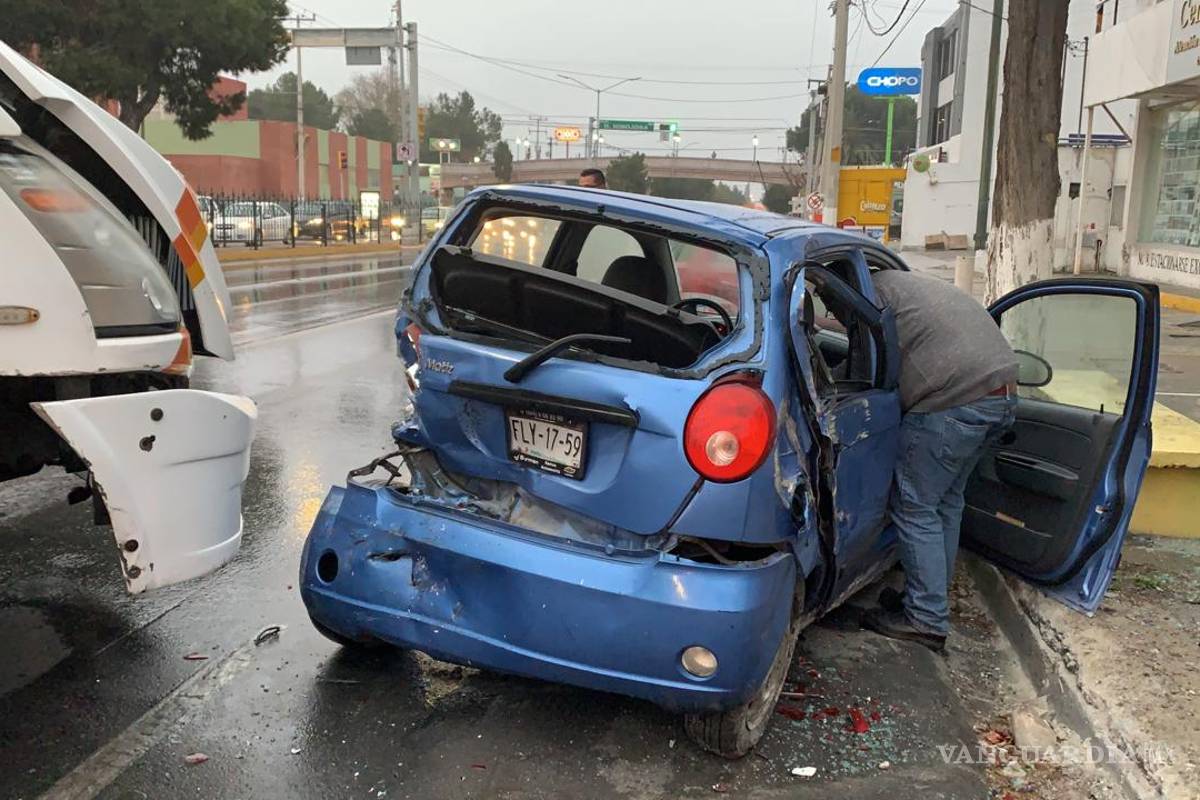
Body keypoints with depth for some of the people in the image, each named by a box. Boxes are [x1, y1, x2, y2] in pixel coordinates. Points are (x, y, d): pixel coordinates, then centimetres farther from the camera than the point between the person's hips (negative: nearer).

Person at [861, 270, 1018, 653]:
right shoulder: (915, 283, 28)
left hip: (957, 402, -9)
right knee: (946, 501, 20)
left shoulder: (873, 288, 0)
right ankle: (932, 595, 30)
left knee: (914, 507, 1)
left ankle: (927, 618, 5)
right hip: (1004, 393, 10)